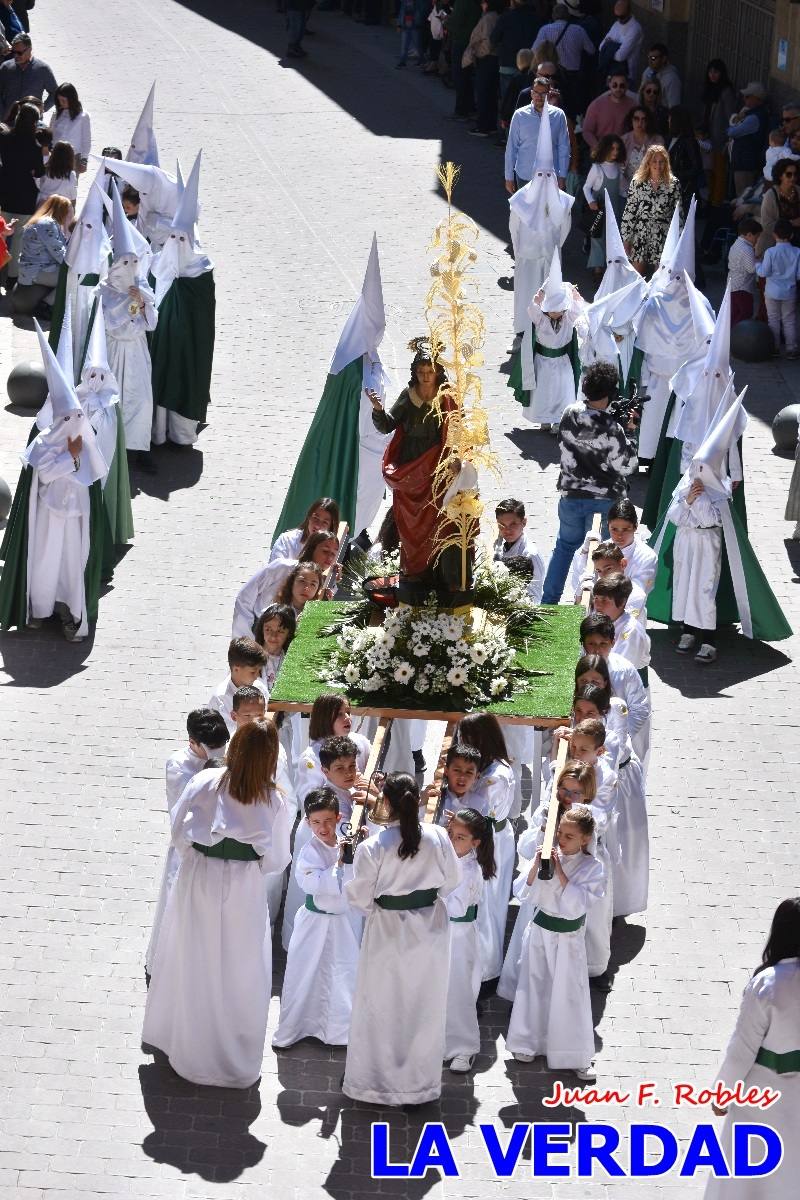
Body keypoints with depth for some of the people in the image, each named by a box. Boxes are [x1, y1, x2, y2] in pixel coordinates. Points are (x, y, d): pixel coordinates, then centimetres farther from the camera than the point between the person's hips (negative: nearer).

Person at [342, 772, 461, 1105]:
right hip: (430, 930, 3)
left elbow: (359, 897, -12)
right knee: (426, 1006, 15)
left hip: (388, 932, -3)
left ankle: (374, 1082, 20)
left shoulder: (372, 848, -20)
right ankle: (422, 1081, 25)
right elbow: (452, 881, 2)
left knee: (382, 1007, 11)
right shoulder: (438, 838, -12)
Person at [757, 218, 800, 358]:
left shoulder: (770, 252, -17)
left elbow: (763, 273, -13)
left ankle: (775, 348, 19)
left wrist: (758, 264, 5)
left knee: (773, 320, 13)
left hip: (772, 293, -1)